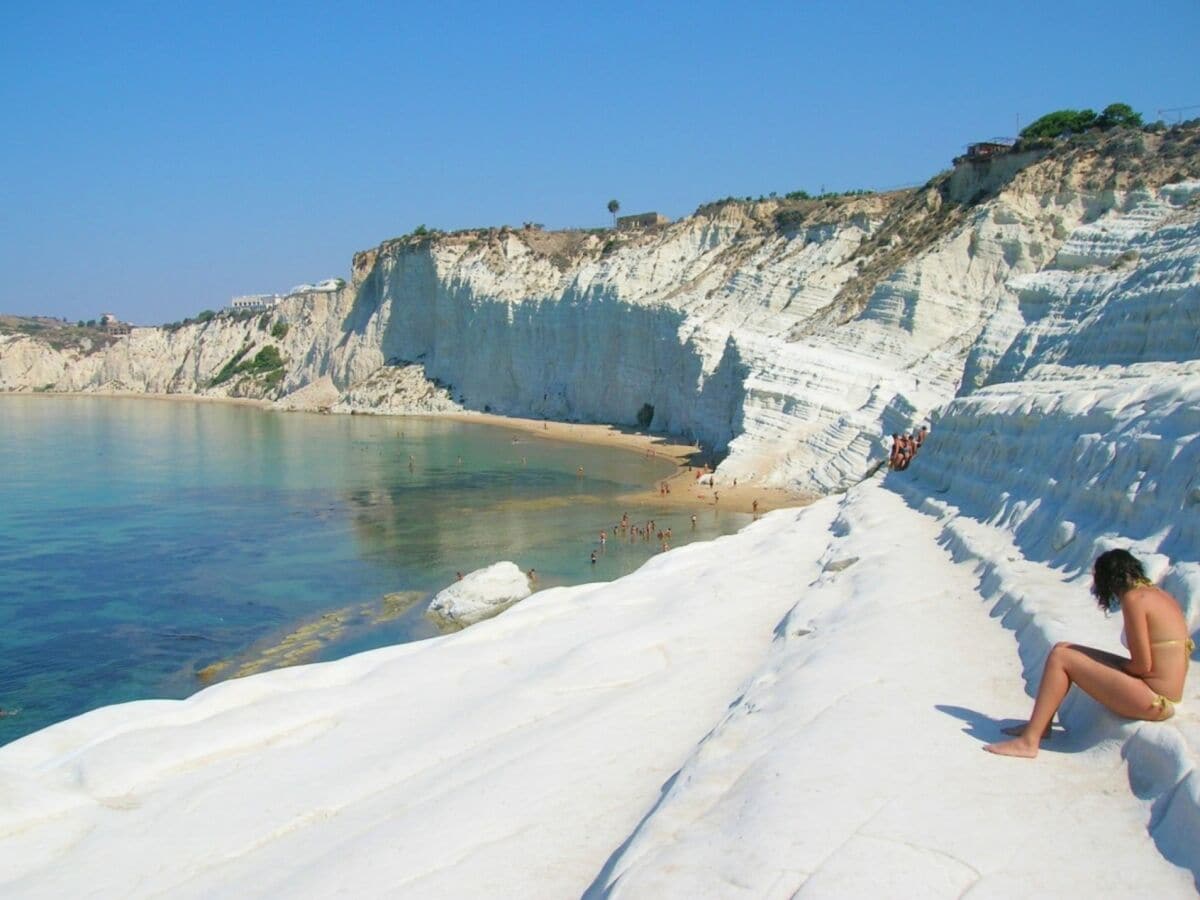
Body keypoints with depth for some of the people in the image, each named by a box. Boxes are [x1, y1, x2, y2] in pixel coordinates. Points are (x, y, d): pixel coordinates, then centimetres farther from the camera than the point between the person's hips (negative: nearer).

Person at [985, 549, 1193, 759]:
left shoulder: (1134, 599, -15)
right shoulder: (1158, 594, 12)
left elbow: (1143, 665, -19)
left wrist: (1117, 667, 3)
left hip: (1153, 701, -10)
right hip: (1162, 696, 10)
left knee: (1061, 658, -10)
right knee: (1062, 648, 10)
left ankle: (1029, 742, -10)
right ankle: (1040, 724, 16)